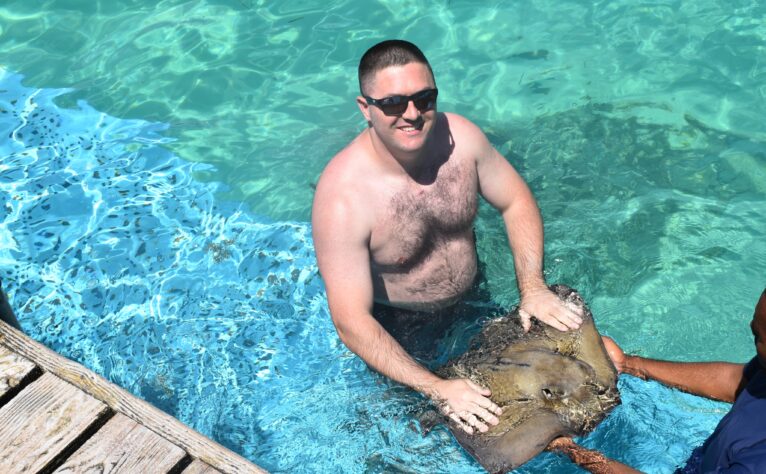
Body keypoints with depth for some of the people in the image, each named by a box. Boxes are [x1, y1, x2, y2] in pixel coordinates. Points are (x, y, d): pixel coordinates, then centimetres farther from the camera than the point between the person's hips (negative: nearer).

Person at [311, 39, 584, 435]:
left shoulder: (460, 136, -21)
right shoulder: (343, 198, -36)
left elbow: (516, 201, -4)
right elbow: (351, 322, -34)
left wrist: (533, 287, -16)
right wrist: (437, 389, -36)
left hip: (474, 296, 4)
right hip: (395, 325, -4)